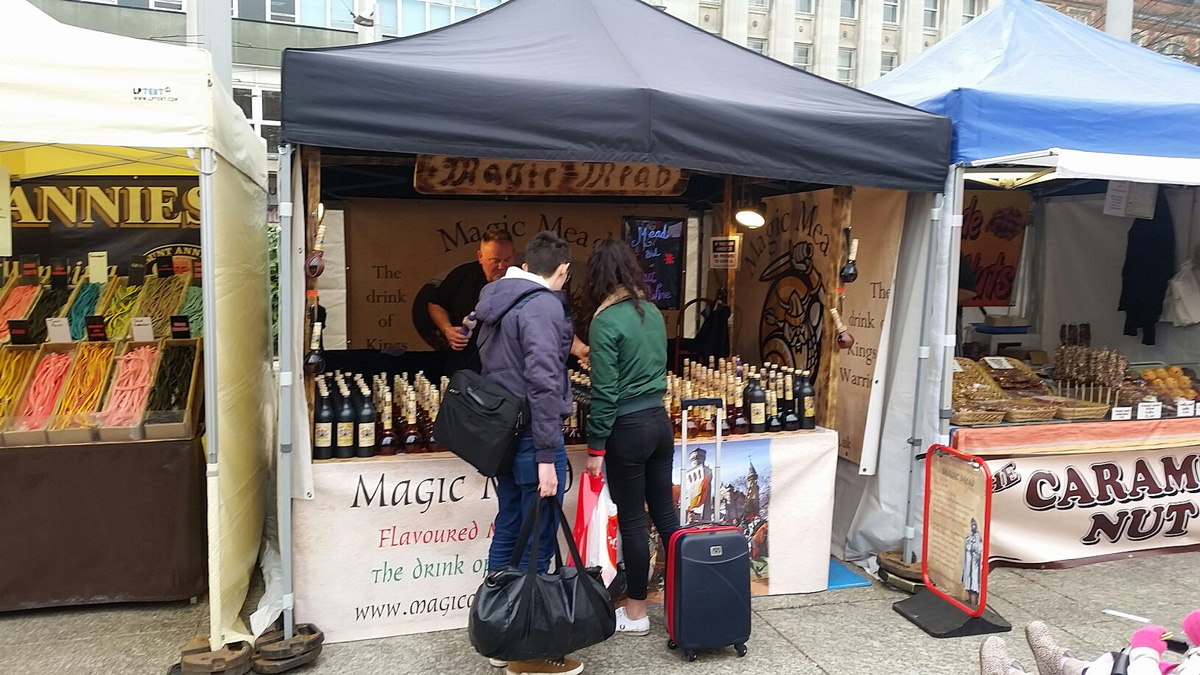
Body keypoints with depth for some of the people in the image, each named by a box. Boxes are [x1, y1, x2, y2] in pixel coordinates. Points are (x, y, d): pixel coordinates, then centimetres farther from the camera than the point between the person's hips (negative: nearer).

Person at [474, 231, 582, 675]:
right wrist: (547, 456, -22)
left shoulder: (494, 299, 11)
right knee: (537, 543, 0)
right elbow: (543, 383, -24)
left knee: (507, 530, 17)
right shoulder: (543, 306, -17)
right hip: (532, 436, -9)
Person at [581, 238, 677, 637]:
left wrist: (596, 446, -9)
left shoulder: (606, 321, -15)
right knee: (665, 512, 15)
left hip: (628, 428, -7)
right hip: (660, 420, 7)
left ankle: (636, 614, 17)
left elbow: (604, 391, -17)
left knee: (632, 521, 4)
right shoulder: (652, 312, 6)